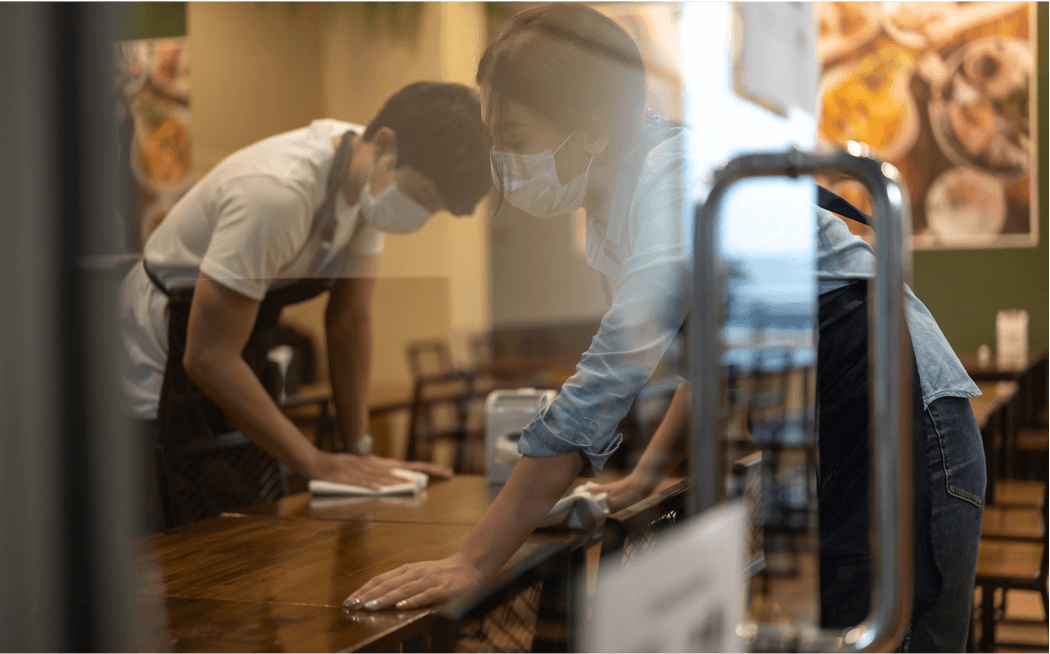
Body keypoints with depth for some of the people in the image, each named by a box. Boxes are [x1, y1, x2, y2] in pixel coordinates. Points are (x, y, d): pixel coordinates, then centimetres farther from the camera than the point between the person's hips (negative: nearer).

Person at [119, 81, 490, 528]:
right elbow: (208, 358, -29)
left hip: (232, 369, 8)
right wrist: (316, 463, -24)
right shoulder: (277, 193, -33)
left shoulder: (374, 177, -7)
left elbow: (351, 320, 1)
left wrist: (360, 450, -2)